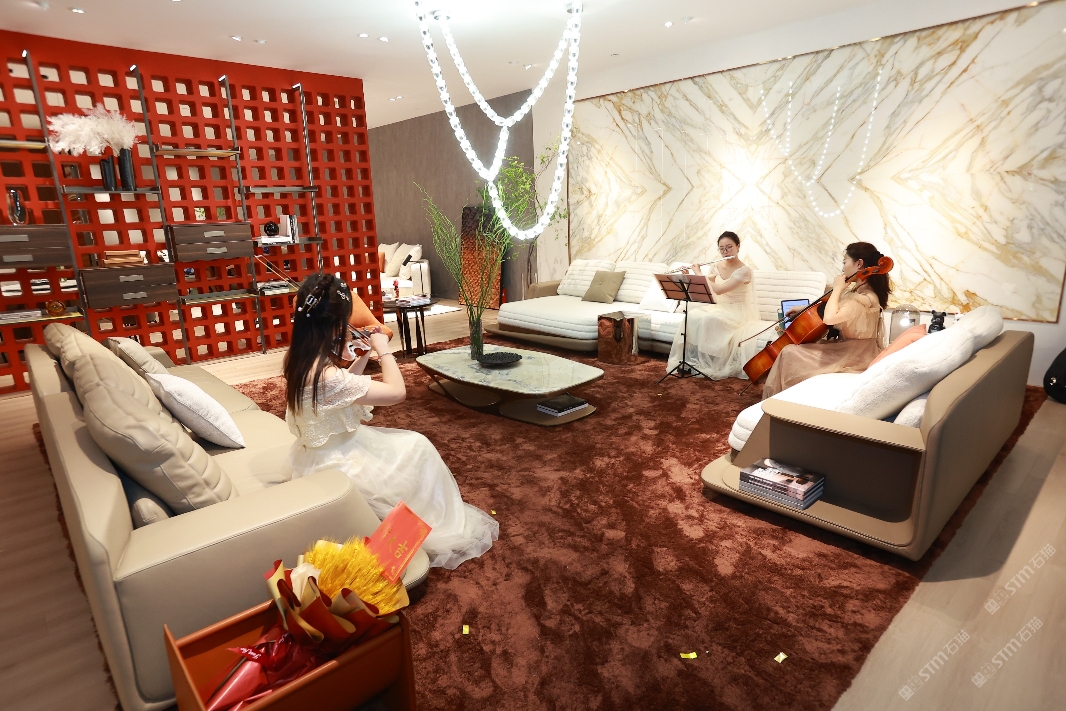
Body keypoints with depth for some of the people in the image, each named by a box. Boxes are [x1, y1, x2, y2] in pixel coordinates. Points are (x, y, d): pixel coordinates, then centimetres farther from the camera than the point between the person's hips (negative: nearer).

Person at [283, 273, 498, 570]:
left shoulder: (300, 360, -5)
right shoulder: (326, 376, -33)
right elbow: (397, 391, -27)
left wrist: (363, 356, 5)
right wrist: (383, 349, -13)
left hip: (327, 452, 9)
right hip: (336, 465, -9)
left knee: (410, 444, 16)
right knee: (418, 450, 5)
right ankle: (437, 530, 24)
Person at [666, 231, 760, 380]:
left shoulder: (744, 271, -15)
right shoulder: (716, 267, 6)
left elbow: (719, 290, -26)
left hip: (736, 312, -5)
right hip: (717, 307, 6)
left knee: (708, 320, -35)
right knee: (692, 316, -26)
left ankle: (707, 363, -21)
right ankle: (689, 358, -17)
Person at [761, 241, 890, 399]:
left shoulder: (865, 298, -26)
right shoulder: (856, 289, 5)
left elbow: (829, 318, -39)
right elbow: (832, 308, 21)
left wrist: (837, 289, -26)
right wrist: (804, 308, 10)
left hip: (853, 355, -10)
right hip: (846, 346, 10)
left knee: (789, 353, -13)